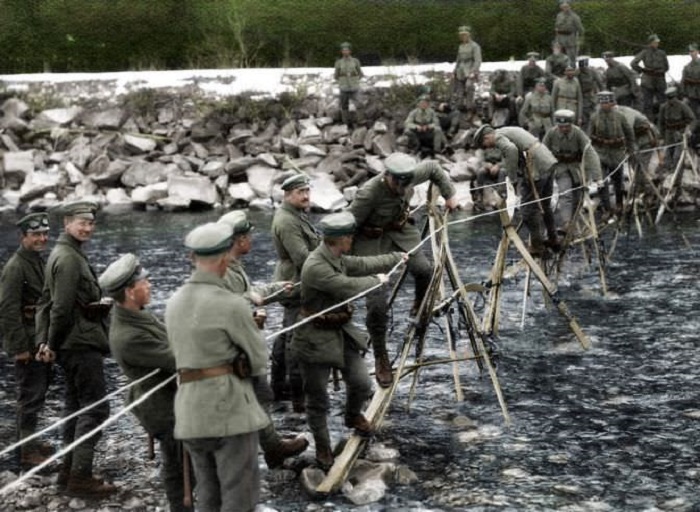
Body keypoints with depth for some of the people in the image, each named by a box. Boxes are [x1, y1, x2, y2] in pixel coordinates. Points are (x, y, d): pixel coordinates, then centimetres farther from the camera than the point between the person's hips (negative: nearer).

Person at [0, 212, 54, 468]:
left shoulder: (38, 262, 14)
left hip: (42, 341, 9)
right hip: (28, 344, -9)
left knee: (37, 393, 17)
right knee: (30, 396, -6)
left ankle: (29, 441, 30)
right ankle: (28, 452, 0)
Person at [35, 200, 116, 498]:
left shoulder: (63, 254, 16)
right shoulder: (69, 258, -16)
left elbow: (46, 302, 16)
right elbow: (61, 307, -20)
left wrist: (44, 341, 9)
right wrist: (52, 345, -11)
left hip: (70, 346, 11)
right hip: (82, 344, -11)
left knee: (75, 405, 16)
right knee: (95, 407, -8)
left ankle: (70, 471, 22)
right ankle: (80, 478, -8)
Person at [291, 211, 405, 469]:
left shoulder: (337, 259, 4)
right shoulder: (315, 267, -26)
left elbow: (362, 264, 20)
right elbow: (350, 287, -26)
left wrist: (396, 258, 31)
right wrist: (377, 281, -7)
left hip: (341, 332, 8)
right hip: (316, 340, -8)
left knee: (362, 383, 9)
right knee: (318, 399, 5)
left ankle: (353, 416, 41)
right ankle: (323, 448, 22)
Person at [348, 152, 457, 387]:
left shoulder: (411, 176, -17)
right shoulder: (369, 193, -32)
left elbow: (433, 168, 5)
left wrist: (449, 195, 10)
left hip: (400, 231, 5)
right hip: (372, 242, -5)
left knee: (424, 271, -19)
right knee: (377, 303, -12)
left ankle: (420, 308, 17)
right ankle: (381, 358, 6)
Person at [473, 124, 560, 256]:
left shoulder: (498, 136, -5)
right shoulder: (507, 131, 24)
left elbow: (511, 149, -26)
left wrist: (512, 177, -18)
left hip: (536, 168, -10)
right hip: (549, 162, 10)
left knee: (529, 207, -2)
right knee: (544, 205, 21)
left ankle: (537, 247, 3)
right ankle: (553, 240, 32)